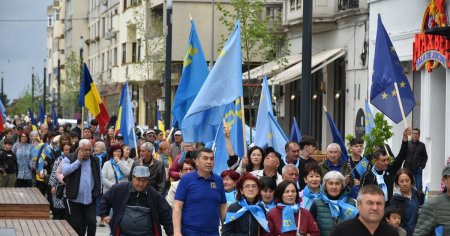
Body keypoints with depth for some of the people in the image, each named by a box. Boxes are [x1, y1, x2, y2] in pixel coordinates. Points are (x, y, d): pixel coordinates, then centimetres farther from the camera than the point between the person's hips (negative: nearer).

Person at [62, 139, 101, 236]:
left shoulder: (95, 160, 8)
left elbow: (98, 178, 14)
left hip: (90, 199, 2)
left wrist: (97, 193, 9)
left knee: (91, 222, -8)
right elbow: (65, 171, -19)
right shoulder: (69, 159, -2)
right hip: (75, 198, -2)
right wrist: (78, 161, -15)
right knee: (77, 224, 6)